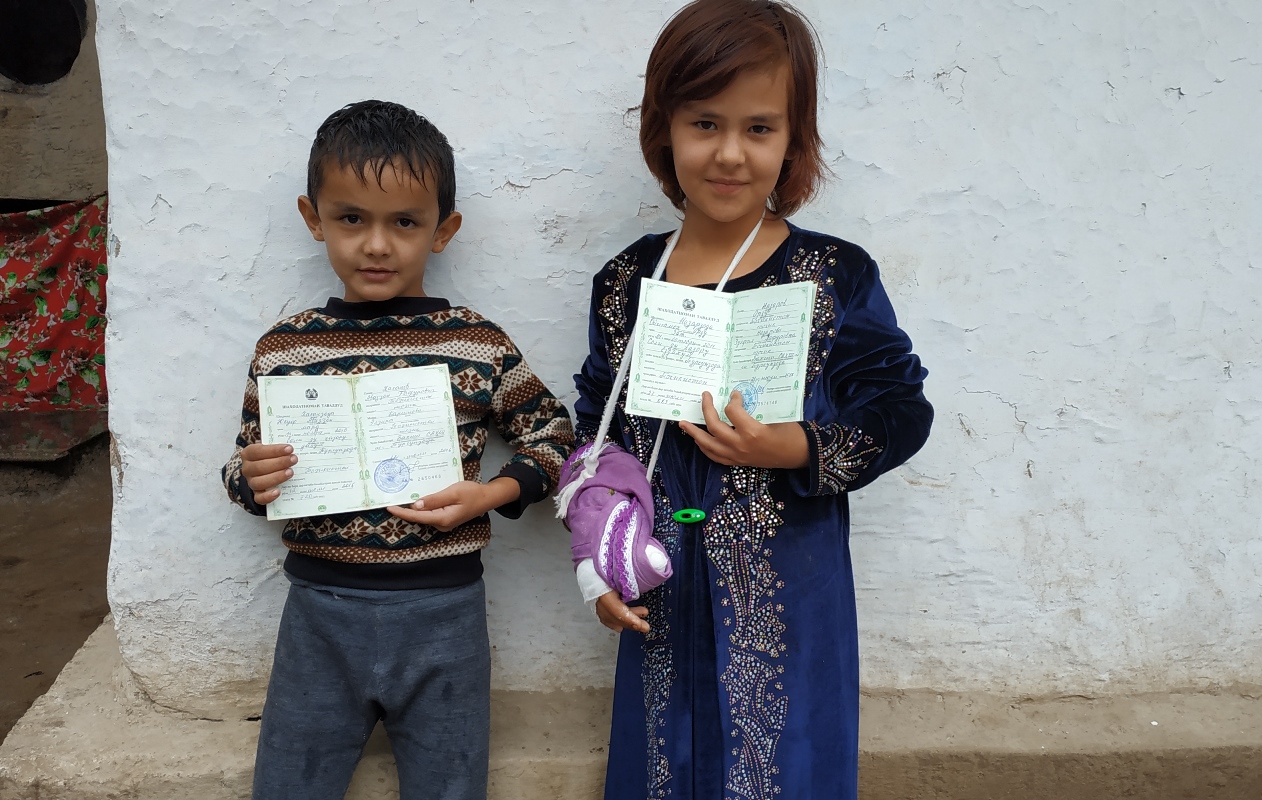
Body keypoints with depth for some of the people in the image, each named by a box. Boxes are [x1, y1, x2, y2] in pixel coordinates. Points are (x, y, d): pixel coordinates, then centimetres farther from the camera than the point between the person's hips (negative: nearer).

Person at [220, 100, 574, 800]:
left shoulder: (477, 344, -5)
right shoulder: (282, 349, 0)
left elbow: (553, 436, 5)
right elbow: (243, 468, 10)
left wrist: (490, 494, -11)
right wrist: (251, 480, -12)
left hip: (443, 609, -1)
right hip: (320, 609, 1)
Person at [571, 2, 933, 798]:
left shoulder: (837, 276, -8)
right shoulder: (626, 283, 2)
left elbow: (901, 411, -6)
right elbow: (595, 434, 11)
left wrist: (796, 451, -22)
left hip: (789, 609, -3)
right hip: (665, 603, 3)